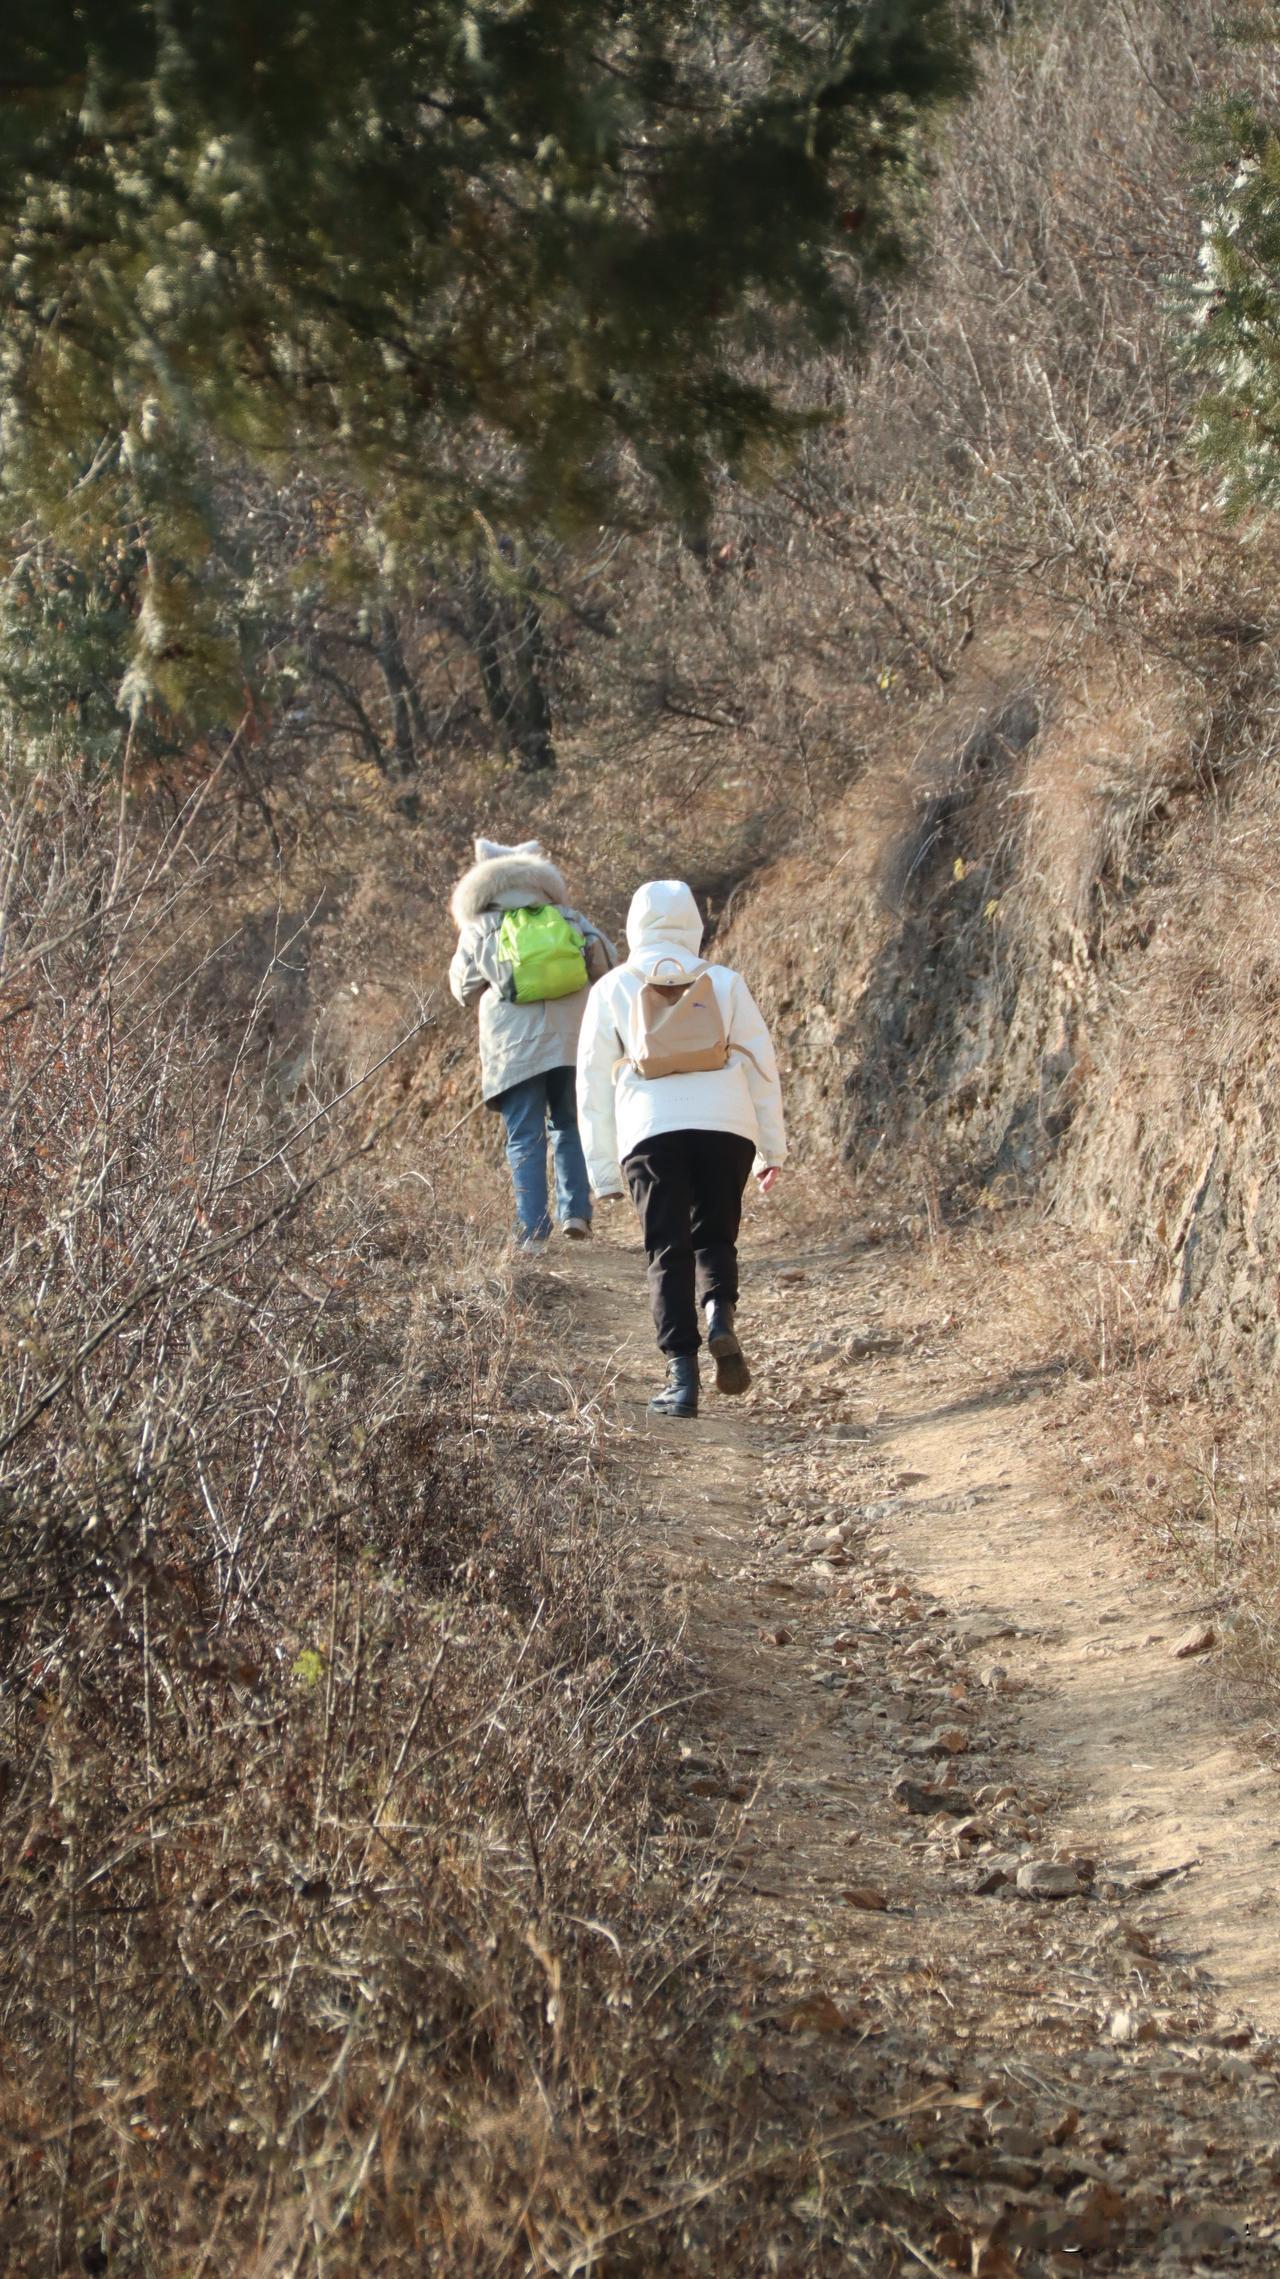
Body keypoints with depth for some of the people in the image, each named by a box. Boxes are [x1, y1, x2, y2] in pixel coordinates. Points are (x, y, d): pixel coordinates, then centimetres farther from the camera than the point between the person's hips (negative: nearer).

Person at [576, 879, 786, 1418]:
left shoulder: (612, 990, 13)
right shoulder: (725, 983, 14)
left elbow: (594, 1084, 12)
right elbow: (761, 1063, 12)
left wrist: (603, 1171, 16)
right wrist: (772, 1148, 18)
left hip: (650, 1131, -1)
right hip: (727, 1126, 1)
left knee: (668, 1253, 4)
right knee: (714, 1236, 16)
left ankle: (681, 1374, -6)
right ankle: (720, 1314, -13)